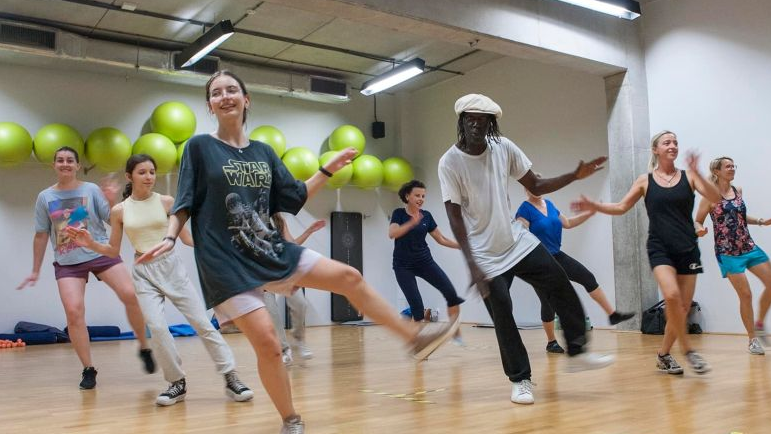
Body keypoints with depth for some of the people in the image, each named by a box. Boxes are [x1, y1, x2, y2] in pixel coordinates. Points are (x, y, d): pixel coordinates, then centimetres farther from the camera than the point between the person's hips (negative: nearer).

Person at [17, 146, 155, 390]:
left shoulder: (91, 190, 1)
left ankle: (144, 348, 4)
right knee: (73, 311, -13)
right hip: (67, 263, 1)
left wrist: (112, 202, -21)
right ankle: (88, 370, -1)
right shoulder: (45, 197, 5)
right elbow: (41, 235, 12)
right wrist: (36, 270, 13)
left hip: (101, 253, -1)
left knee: (130, 295, -15)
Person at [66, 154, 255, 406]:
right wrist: (91, 244, -9)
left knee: (202, 322, -3)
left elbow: (185, 237, 4)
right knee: (157, 328, -15)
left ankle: (231, 378, 2)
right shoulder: (119, 211, 2)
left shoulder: (166, 202, 0)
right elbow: (114, 251, 8)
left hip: (171, 266, 0)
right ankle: (177, 383, 5)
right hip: (144, 273, 0)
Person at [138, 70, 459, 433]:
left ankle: (415, 338, 10)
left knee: (348, 277, 0)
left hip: (273, 250, 5)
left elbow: (296, 198, 14)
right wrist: (170, 238, -19)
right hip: (227, 263, -5)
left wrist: (328, 170, 7)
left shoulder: (263, 152, 12)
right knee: (267, 343, -13)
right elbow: (184, 204, -2)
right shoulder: (199, 147, -2)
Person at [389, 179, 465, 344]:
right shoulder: (399, 213, -6)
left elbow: (442, 239, 9)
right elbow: (392, 234, -24)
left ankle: (456, 334, -1)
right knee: (416, 306, -12)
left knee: (451, 293, -12)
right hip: (404, 265, -3)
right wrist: (412, 223, -36)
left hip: (425, 261, 4)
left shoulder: (427, 216, 3)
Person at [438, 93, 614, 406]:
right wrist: (472, 264, -23)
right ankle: (520, 380, 14)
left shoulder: (504, 148, -3)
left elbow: (535, 186, 6)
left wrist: (575, 176, -8)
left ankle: (577, 353, 16)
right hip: (486, 254, -4)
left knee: (562, 289, 0)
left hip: (518, 241, 5)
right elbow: (455, 217, -17)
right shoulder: (449, 162, -15)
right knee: (502, 317, -2)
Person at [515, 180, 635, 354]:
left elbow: (567, 223, 17)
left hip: (557, 256, 7)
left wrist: (590, 213, 11)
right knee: (548, 302, 0)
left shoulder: (549, 204, 9)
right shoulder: (525, 210, -14)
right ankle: (551, 342, 14)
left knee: (588, 278, 1)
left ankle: (613, 315, 8)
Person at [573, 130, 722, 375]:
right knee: (672, 296, -25)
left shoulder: (688, 176, 3)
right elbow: (621, 207, 10)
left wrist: (696, 173, -23)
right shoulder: (645, 181, 4)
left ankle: (664, 355, 20)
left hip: (688, 249, 2)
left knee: (683, 307, 2)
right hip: (660, 248, -2)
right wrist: (594, 206, -5)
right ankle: (688, 351, -8)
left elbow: (715, 198, -9)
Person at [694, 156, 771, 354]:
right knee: (746, 295, -5)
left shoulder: (738, 191, 9)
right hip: (728, 252, -6)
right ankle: (752, 340, 10)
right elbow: (698, 222, -8)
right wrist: (699, 230, -30)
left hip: (749, 247, 6)